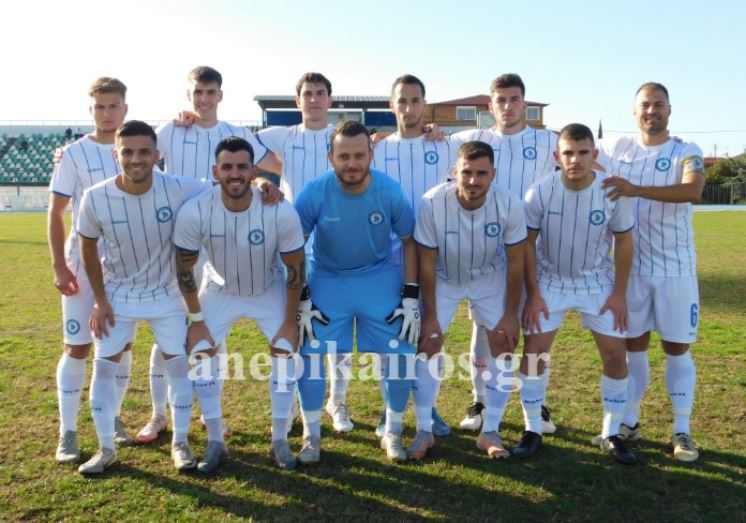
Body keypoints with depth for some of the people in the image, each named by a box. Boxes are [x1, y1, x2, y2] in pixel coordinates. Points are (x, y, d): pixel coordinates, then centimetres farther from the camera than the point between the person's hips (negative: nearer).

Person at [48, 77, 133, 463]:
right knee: (77, 346, 0)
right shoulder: (74, 154, -3)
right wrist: (59, 265, -12)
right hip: (83, 261, -2)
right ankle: (67, 432, 9)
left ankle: (113, 417, 25)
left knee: (122, 343, 9)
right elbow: (55, 214, -3)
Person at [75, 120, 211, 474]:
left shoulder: (178, 189, -24)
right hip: (117, 296, 1)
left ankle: (180, 443, 21)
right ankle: (106, 449, 21)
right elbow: (89, 250, -6)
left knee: (178, 364, 3)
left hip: (166, 294, 0)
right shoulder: (96, 198, -21)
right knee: (104, 367, 4)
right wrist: (100, 301, -5)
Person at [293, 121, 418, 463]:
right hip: (327, 279, 0)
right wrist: (302, 299, -9)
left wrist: (411, 297, -8)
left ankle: (392, 433, 21)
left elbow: (409, 242, -5)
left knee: (401, 355, -3)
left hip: (381, 279, 1)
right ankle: (311, 435, 15)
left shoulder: (390, 191, -18)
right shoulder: (315, 193, -20)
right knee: (309, 353, -7)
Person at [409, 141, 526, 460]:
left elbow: (515, 261, -14)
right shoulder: (432, 203, -31)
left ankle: (490, 432, 9)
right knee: (428, 344, -6)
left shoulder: (510, 206, -27)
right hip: (443, 279, -1)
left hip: (490, 278, 1)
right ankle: (424, 430, 9)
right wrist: (430, 315, -14)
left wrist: (511, 314, -9)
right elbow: (427, 263, -19)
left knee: (503, 344, -5)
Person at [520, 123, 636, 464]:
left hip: (598, 283, 1)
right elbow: (527, 243, -9)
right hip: (550, 281, -1)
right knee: (533, 352, -5)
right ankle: (533, 430, 12)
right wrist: (533, 294, -11)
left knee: (615, 354, -1)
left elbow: (623, 242, -5)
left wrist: (619, 293, -6)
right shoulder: (539, 192, -20)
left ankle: (611, 434, 17)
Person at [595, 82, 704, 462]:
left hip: (675, 269, -2)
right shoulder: (615, 149, 3)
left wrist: (636, 189, -36)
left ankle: (682, 430, 17)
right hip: (631, 267, 2)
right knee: (633, 345, 11)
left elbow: (692, 191, -26)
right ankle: (629, 421, 23)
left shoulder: (686, 153, -6)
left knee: (677, 348, 5)